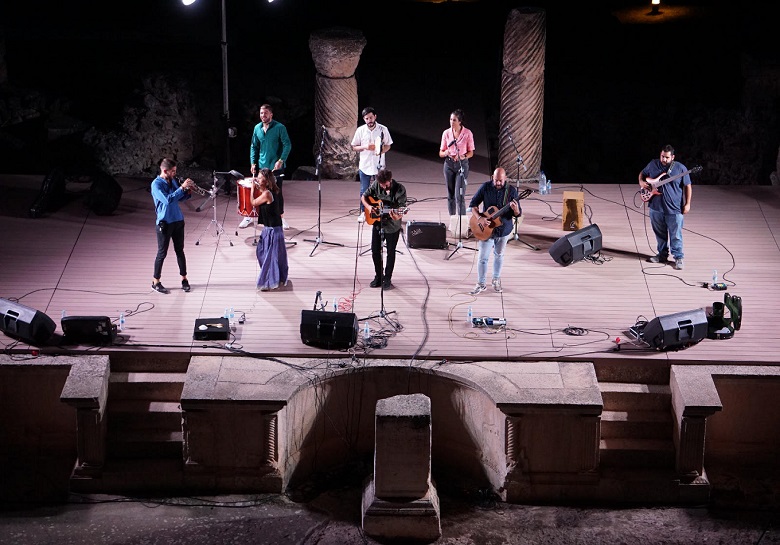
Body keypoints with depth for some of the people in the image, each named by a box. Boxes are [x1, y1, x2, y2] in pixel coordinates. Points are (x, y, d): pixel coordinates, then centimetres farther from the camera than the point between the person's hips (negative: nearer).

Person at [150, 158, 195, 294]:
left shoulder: (174, 180, 5)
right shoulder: (156, 184, -16)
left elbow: (180, 198, 16)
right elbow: (167, 199, -29)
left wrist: (188, 191, -4)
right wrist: (182, 187, -27)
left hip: (178, 220, 6)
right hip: (164, 223, -6)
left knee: (180, 251, 13)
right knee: (162, 253, 1)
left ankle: (184, 279, 22)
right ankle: (156, 282, 12)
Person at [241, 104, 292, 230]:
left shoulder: (279, 128, -9)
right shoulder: (257, 128, 6)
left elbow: (287, 145, -12)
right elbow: (254, 147, 13)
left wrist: (281, 160, -22)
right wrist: (253, 162, 3)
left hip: (276, 166, -4)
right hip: (261, 166, 4)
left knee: (277, 192, 5)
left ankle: (281, 218, 19)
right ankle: (249, 216, 16)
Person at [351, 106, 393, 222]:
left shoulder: (383, 129, -4)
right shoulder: (360, 130, -2)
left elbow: (388, 145, 3)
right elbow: (354, 147, 4)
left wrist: (382, 151, -19)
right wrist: (364, 147, -16)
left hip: (379, 165, -1)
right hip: (365, 165, 1)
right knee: (364, 190, 7)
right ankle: (363, 212, 20)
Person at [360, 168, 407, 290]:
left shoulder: (400, 189, -19)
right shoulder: (376, 185, -8)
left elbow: (402, 209, -21)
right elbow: (363, 197, 5)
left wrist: (398, 216, -43)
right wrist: (369, 207, -15)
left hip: (392, 226, -4)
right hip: (377, 224, 4)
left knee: (390, 252, 7)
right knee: (375, 251, 10)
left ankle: (387, 279, 20)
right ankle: (378, 276, 28)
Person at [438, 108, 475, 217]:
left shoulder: (467, 133, -5)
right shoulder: (446, 133, 3)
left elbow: (471, 153, 1)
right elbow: (441, 153, 7)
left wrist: (463, 156, -20)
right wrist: (445, 153, -17)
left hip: (462, 164, -3)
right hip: (449, 164, 3)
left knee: (460, 195, -12)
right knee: (450, 195, 7)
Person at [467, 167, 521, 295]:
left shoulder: (511, 190, -11)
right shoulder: (485, 187, -11)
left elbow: (518, 214, -8)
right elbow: (473, 204, -4)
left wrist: (515, 210, -32)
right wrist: (479, 218, -19)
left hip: (504, 229, 1)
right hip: (486, 229, -1)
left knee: (499, 255, 17)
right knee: (483, 257, -1)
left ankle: (496, 280, 34)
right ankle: (481, 284, 10)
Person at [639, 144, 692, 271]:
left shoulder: (680, 168, -6)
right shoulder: (653, 165, 3)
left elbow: (688, 187, -2)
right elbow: (642, 174, 19)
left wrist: (687, 204, -7)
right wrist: (641, 182, -4)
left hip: (674, 209, -4)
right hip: (656, 207, 4)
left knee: (676, 235, -1)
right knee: (660, 233, 15)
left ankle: (678, 258, 8)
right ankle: (662, 254, 30)